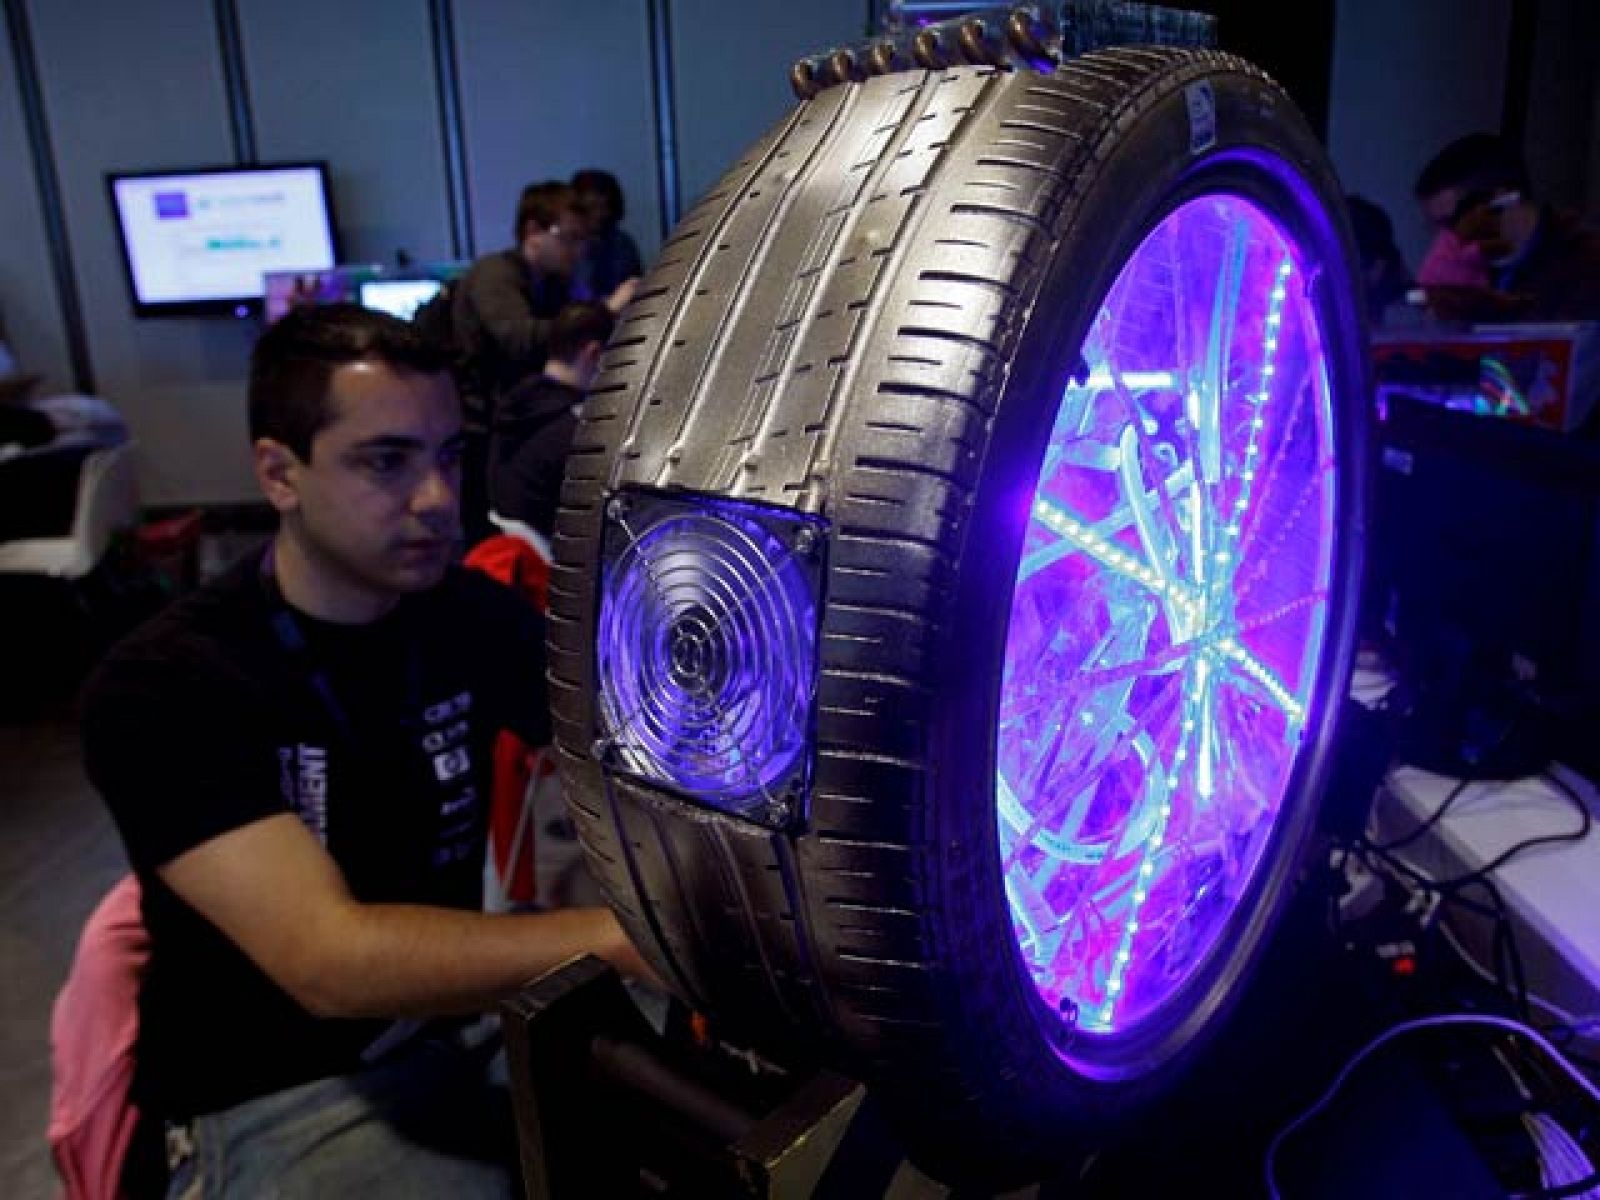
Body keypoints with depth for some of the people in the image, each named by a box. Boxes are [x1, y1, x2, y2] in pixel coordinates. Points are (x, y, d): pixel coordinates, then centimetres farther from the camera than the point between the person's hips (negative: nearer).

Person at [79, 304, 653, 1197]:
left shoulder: (479, 615, -2)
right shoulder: (162, 689, -18)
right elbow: (328, 962, -29)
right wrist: (623, 936, -39)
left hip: (462, 1019, 5)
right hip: (276, 1100, -4)